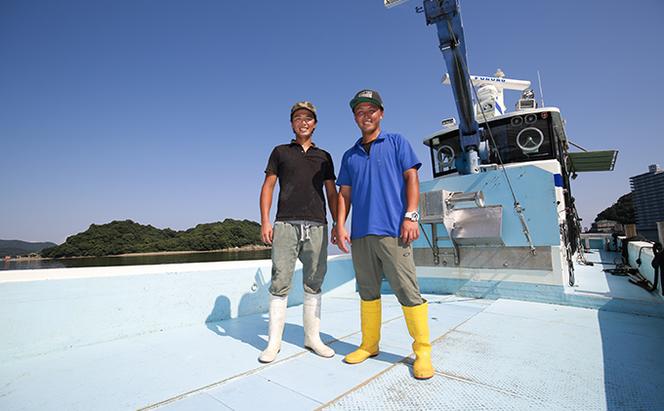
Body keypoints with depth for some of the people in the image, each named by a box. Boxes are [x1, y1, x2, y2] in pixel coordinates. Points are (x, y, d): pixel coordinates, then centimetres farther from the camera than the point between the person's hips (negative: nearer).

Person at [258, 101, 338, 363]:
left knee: (313, 283, 7)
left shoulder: (324, 157, 18)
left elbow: (332, 193, 14)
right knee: (280, 283, -3)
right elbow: (268, 187, 8)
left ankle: (312, 337, 19)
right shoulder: (280, 152, 15)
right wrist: (264, 221, -4)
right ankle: (274, 342, 9)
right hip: (286, 224, -2)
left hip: (317, 225, 2)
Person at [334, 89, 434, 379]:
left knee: (407, 291, -4)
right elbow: (344, 194, 15)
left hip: (392, 230, -4)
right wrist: (340, 226, 3)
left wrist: (411, 216, -10)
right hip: (360, 233, 5)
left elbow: (411, 178, 1)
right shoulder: (349, 156, 20)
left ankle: (423, 351, 11)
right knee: (368, 291, 12)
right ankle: (369, 344, 25)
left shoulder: (396, 142, 10)